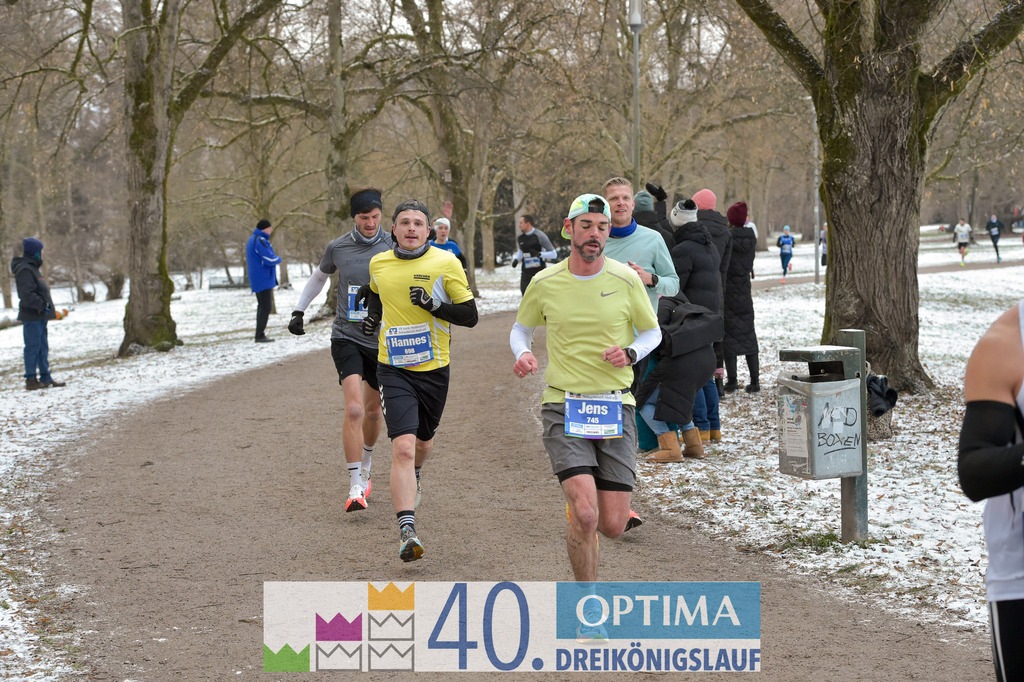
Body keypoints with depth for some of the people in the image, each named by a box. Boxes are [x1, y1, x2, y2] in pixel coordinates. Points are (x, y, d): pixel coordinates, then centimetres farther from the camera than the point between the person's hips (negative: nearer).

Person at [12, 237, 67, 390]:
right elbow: (27, 295, -23)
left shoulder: (32, 268, 18)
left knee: (43, 347, 13)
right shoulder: (25, 270, -15)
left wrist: (52, 310, 16)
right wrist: (44, 307, -22)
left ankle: (45, 378, 19)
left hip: (40, 317, 10)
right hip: (31, 317, -10)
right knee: (32, 347, -5)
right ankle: (31, 380, 0)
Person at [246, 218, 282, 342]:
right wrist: (278, 258, 0)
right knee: (266, 307, -9)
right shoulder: (260, 241, -16)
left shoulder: (252, 240, 17)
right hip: (264, 280, -10)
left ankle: (260, 334, 16)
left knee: (262, 306, 14)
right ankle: (260, 335, -12)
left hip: (256, 280, 10)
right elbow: (270, 260, -22)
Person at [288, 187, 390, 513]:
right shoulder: (337, 248, -1)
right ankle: (355, 487, -16)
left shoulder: (393, 247, -4)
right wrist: (298, 311, 14)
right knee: (353, 409, -18)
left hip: (383, 340, 1)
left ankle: (365, 468, 42)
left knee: (373, 411, 16)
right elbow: (319, 277, 19)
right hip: (346, 337, -1)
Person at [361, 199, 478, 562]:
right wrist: (374, 314, 8)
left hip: (434, 369, 1)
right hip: (393, 369, -1)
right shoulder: (378, 264, 2)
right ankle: (407, 530, -23)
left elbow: (470, 315, -5)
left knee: (423, 441, 21)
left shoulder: (446, 263, -6)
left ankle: (413, 476, 58)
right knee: (402, 447, -18)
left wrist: (433, 304, -18)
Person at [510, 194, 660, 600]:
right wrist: (522, 354, -4)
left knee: (612, 526, -2)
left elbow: (652, 332, 14)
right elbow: (521, 328, 18)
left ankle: (579, 503, 37)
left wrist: (631, 353, -7)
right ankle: (589, 610, -1)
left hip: (615, 407, 1)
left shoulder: (626, 280, 1)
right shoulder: (545, 283, 1)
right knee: (585, 515, -19)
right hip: (563, 407, -1)